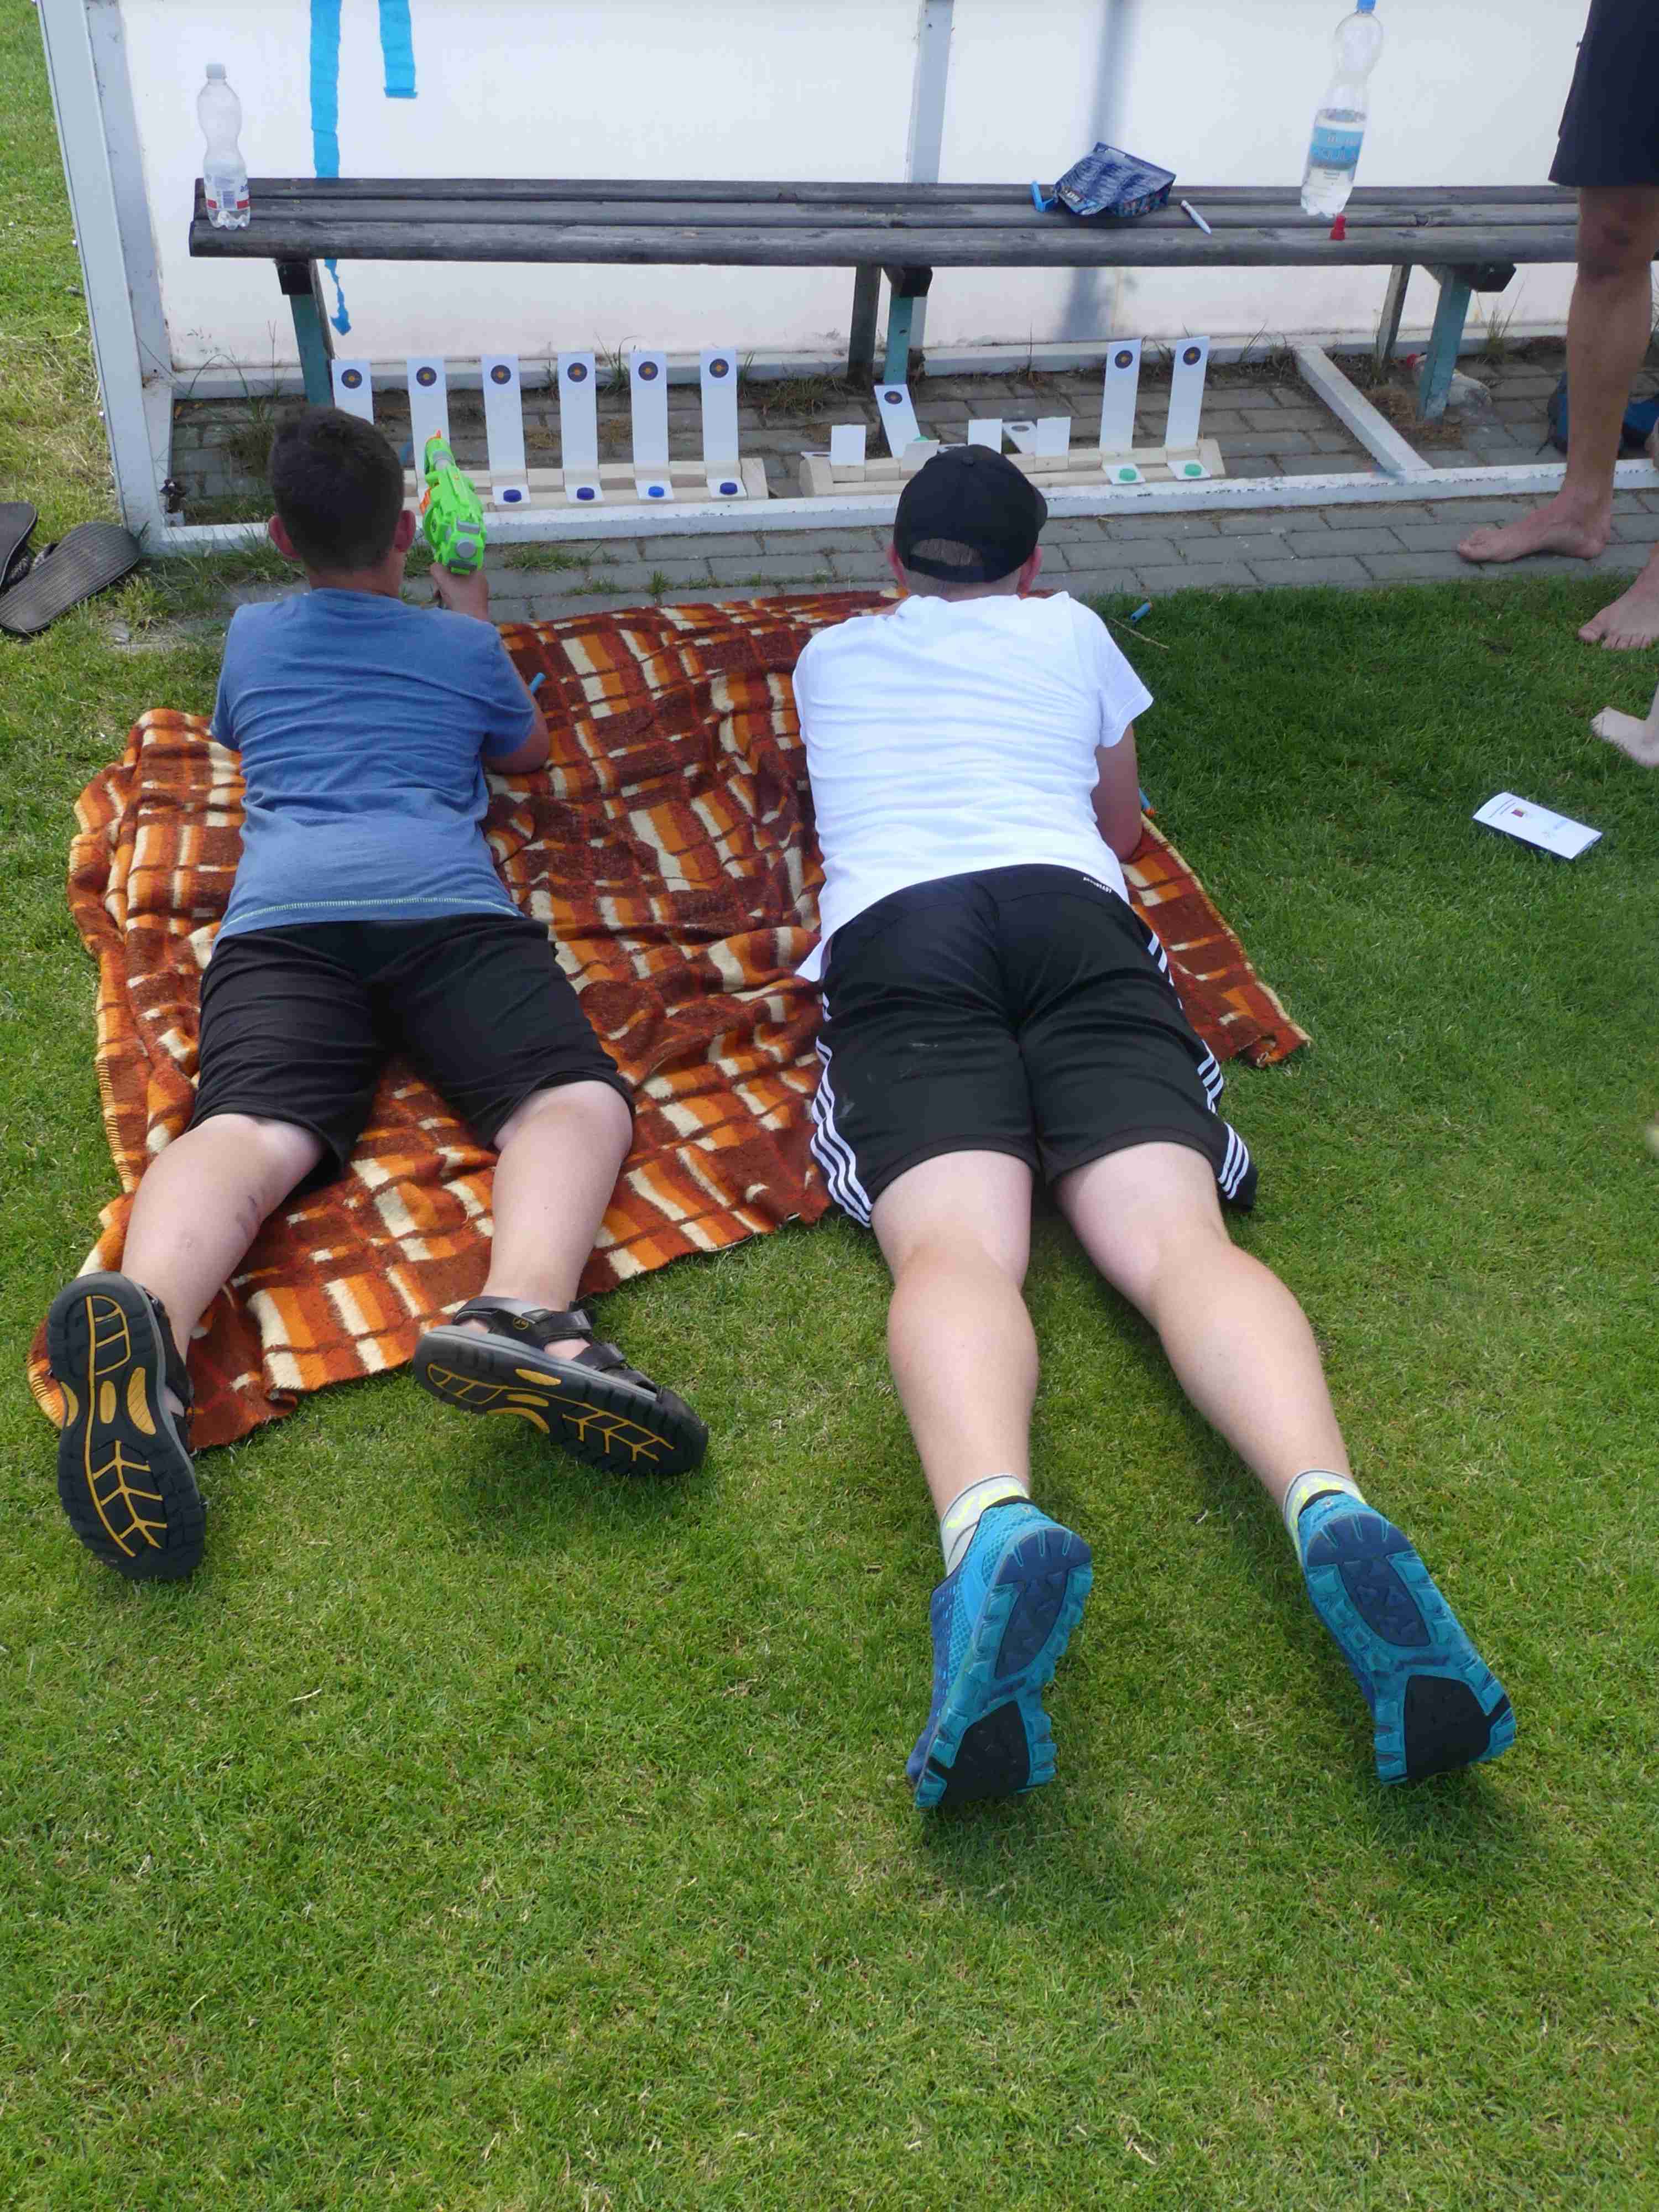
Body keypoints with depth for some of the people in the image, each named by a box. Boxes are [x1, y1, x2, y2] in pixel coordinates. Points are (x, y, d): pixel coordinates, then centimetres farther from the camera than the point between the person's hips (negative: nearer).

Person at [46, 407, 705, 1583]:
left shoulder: (253, 637, 31)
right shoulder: (463, 646, 26)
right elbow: (529, 749, 48)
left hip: (279, 915, 2)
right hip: (445, 904, -2)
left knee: (253, 1130, -21)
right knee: (577, 1099, -16)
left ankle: (147, 1313, -57)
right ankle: (521, 1312, -51)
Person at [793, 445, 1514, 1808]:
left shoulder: (829, 656, 34)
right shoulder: (1070, 632, 31)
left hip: (898, 931, 0)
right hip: (1071, 919, 1)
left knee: (956, 1247, -25)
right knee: (1178, 1235, -19)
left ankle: (992, 1528, -58)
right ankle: (1335, 1513, -49)